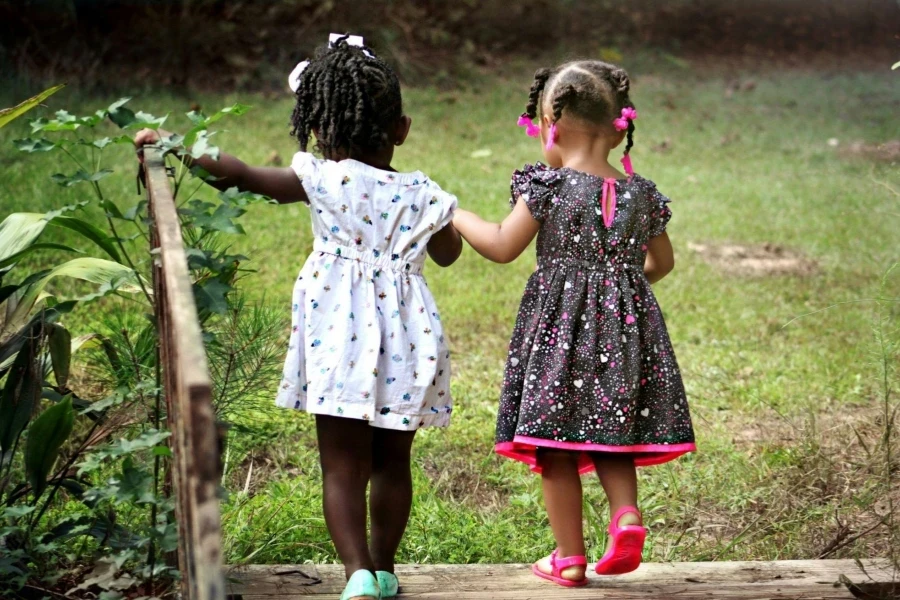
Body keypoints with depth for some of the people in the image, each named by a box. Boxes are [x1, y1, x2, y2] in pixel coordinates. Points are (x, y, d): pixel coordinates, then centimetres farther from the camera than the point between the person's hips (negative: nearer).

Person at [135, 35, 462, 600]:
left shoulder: (324, 179, -5)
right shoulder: (421, 193, 3)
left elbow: (242, 174, -2)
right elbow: (448, 253, 20)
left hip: (341, 334, -3)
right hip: (405, 341, 3)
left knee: (343, 464, 2)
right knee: (392, 462, 15)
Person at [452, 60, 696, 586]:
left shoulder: (547, 187, -10)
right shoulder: (641, 194, 5)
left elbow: (503, 247, -6)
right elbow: (662, 262, 14)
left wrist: (458, 217, 9)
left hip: (560, 328, -4)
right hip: (624, 327, 4)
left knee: (556, 447, 4)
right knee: (611, 436, 17)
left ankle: (570, 557, 8)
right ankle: (627, 513, -6)